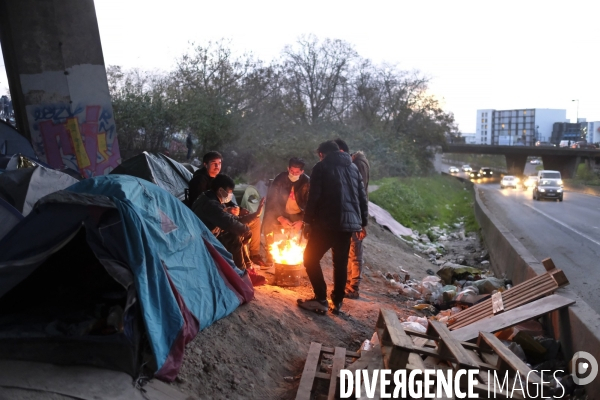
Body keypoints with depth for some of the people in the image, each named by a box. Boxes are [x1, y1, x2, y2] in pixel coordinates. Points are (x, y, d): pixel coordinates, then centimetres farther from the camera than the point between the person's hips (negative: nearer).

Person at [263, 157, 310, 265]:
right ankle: (270, 256, -3)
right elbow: (271, 201, -14)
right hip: (282, 214, 0)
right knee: (268, 224, -22)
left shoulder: (307, 182, -14)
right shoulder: (280, 179, -14)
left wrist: (302, 221, -28)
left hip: (298, 215, 0)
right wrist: (280, 218, -26)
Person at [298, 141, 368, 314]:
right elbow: (362, 197, 15)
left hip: (327, 222, -6)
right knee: (341, 263, 14)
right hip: (349, 222, 6)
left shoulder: (321, 167, 2)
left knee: (310, 258, 6)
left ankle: (321, 299, 2)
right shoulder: (353, 167, 17)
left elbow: (314, 196, -8)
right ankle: (337, 302, 17)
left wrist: (308, 221, -3)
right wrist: (363, 223, 20)